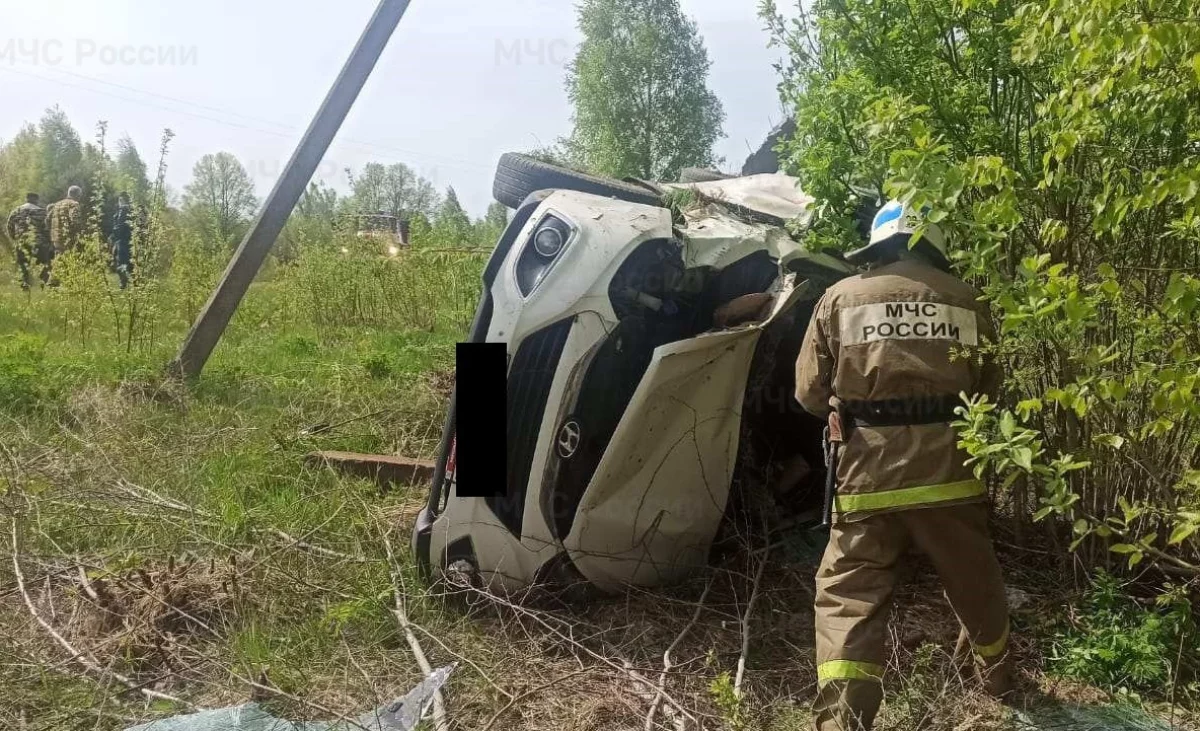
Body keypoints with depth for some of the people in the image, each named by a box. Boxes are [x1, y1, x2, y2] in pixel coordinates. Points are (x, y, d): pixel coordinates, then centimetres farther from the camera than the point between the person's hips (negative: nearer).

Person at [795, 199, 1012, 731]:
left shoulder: (841, 297, 4)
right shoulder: (965, 300, 8)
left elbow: (810, 394, 6)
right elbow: (989, 391, 14)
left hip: (870, 469, -2)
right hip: (947, 466, 3)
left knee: (848, 596, 3)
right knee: (973, 582, 24)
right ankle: (998, 673, 49)